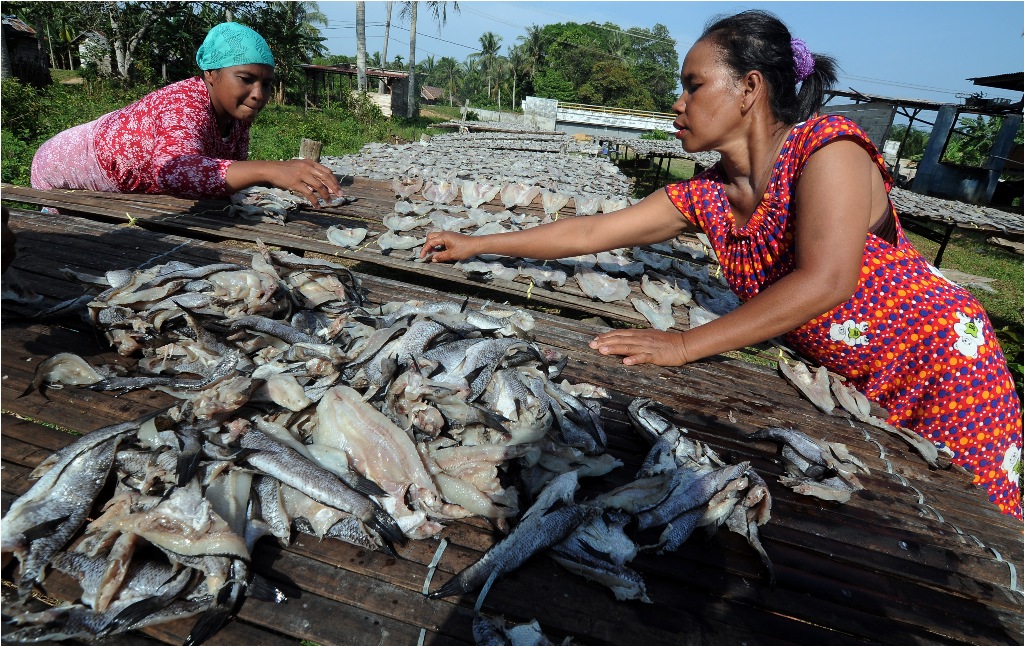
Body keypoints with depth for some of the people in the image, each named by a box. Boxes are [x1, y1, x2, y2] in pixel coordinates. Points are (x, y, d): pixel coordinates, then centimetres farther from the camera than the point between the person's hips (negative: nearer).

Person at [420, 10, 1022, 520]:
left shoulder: (827, 145, -23)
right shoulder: (705, 195, -6)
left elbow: (825, 282, -36)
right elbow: (590, 232, -4)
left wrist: (684, 345, -35)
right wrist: (476, 244, -2)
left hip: (943, 360, -4)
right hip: (849, 379, 5)